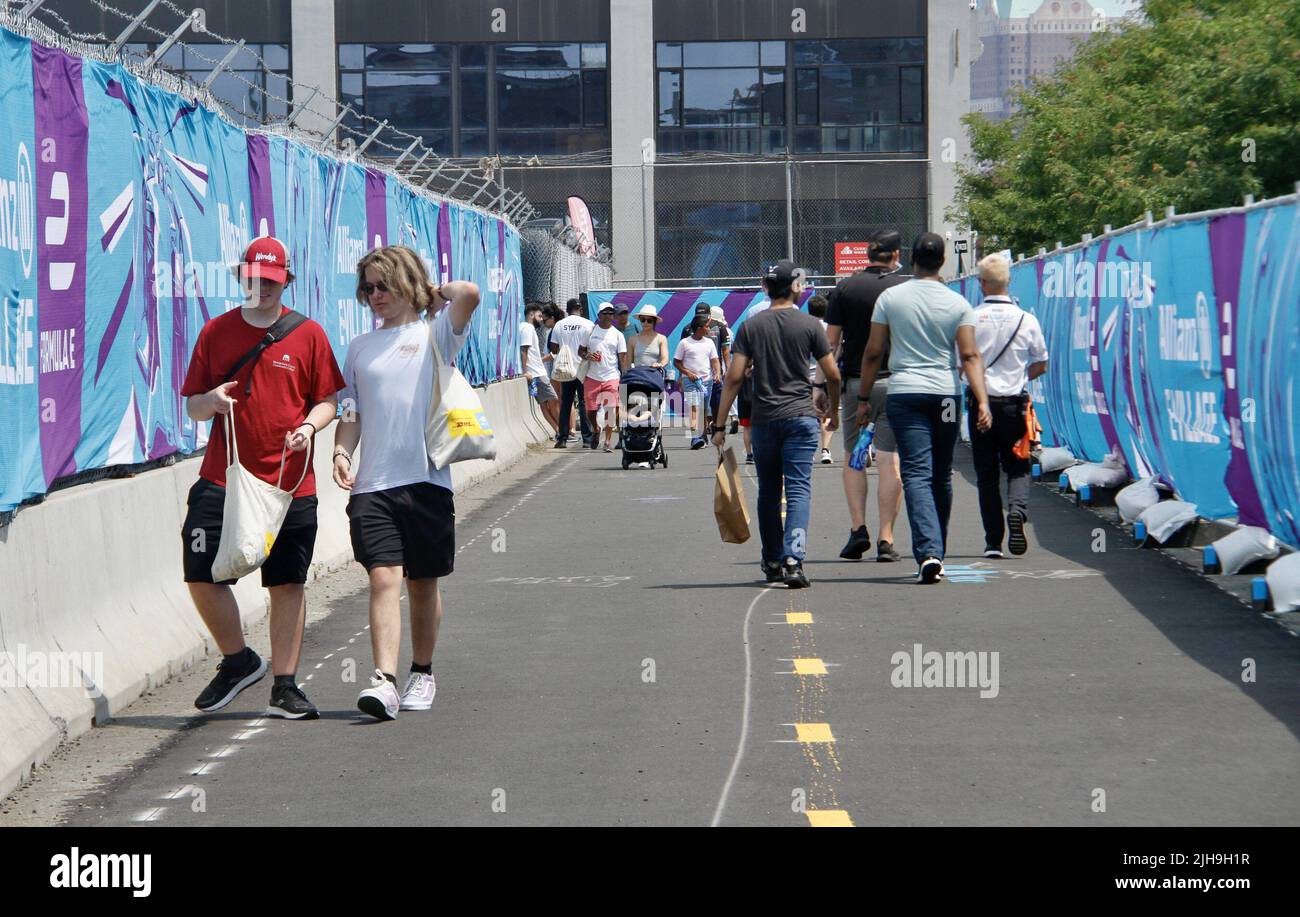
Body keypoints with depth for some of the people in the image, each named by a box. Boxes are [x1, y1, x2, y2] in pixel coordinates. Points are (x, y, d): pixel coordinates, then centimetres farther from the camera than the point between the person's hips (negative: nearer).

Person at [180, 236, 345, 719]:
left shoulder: (308, 334, 3)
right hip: (222, 478, 1)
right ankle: (238, 661, 17)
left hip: (290, 481, -1)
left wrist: (309, 426, -15)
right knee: (202, 574, -6)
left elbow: (328, 401, 6)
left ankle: (285, 687, 13)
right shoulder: (216, 332, 6)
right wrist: (211, 401, -14)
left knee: (288, 583, 3)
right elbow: (193, 407, 10)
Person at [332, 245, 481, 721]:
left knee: (423, 583, 8)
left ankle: (422, 674, 24)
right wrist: (342, 452, 0)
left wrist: (437, 291, 4)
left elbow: (468, 294, -15)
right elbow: (351, 412, 18)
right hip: (373, 483, 2)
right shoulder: (360, 347, 17)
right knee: (383, 578, -12)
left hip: (426, 479, -2)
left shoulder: (434, 334, 4)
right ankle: (384, 681, -20)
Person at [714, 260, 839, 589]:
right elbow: (833, 375, 2)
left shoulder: (750, 326, 3)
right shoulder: (809, 325, 0)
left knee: (768, 492, 15)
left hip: (763, 419, 2)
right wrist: (834, 411, 20)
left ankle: (773, 562, 23)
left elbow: (734, 377, -3)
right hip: (800, 416, -2)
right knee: (798, 490, -5)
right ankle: (793, 559, -21)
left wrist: (720, 425, 0)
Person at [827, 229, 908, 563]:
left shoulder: (844, 288, 1)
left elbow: (831, 342, 0)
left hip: (855, 382, 0)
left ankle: (858, 528, 1)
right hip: (895, 382, 0)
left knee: (853, 457, 13)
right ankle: (885, 539, -4)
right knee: (890, 460, 0)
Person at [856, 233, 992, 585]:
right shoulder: (958, 304, 2)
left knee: (917, 474, -8)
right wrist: (982, 401, -10)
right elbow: (970, 356, -7)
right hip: (946, 394, 2)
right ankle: (936, 554, 23)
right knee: (941, 476, 14)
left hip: (905, 393, -2)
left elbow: (873, 353, 2)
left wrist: (863, 399, 10)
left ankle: (928, 552, -26)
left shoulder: (890, 298, 0)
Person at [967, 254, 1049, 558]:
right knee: (1017, 467, 12)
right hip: (1015, 404, 1)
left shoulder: (970, 319, -8)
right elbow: (1041, 365, 7)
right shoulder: (1026, 319, -2)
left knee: (986, 474, 7)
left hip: (982, 403, -1)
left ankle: (993, 541, 5)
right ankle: (1017, 509, -18)